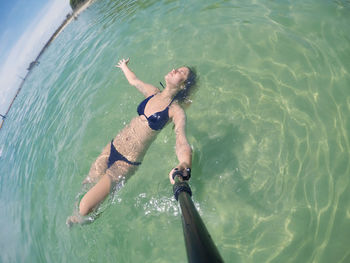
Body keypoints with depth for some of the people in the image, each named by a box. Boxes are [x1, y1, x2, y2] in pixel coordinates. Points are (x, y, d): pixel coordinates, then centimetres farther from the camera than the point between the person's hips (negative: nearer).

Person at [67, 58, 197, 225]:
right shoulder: (153, 92, 3)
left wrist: (184, 166, -51)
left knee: (84, 211, -5)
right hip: (112, 147, 6)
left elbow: (182, 143, -29)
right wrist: (124, 67, 42)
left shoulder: (176, 111, -15)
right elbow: (133, 81, 24)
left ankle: (78, 219, 32)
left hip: (127, 163, -6)